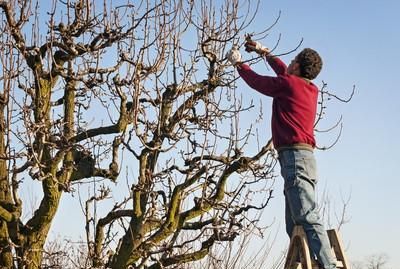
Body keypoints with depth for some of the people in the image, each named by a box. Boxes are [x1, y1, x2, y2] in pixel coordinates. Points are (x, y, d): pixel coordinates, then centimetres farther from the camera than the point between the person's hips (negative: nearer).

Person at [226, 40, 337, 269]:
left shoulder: (287, 84, -3)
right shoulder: (312, 89, 19)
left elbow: (255, 80, 11)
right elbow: (285, 72, 37)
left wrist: (238, 62, 30)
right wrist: (264, 52, 47)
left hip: (294, 156, -9)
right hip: (304, 158, 9)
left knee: (308, 218, -19)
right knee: (295, 226, 8)